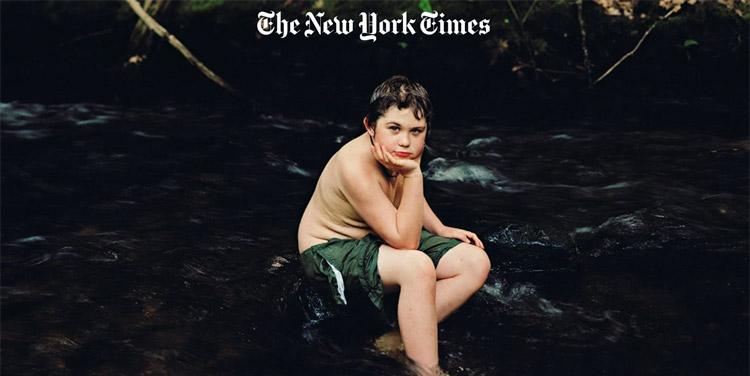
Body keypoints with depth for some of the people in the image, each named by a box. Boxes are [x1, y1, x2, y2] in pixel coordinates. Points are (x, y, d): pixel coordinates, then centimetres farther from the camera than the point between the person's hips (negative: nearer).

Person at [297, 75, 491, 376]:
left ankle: (399, 340, -5)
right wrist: (414, 175, -35)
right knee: (417, 267, -37)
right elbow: (406, 242, -30)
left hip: (379, 239, 8)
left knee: (476, 262, -6)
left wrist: (442, 230, 3)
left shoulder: (403, 152, -8)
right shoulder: (356, 166, -31)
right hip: (330, 249, -8)